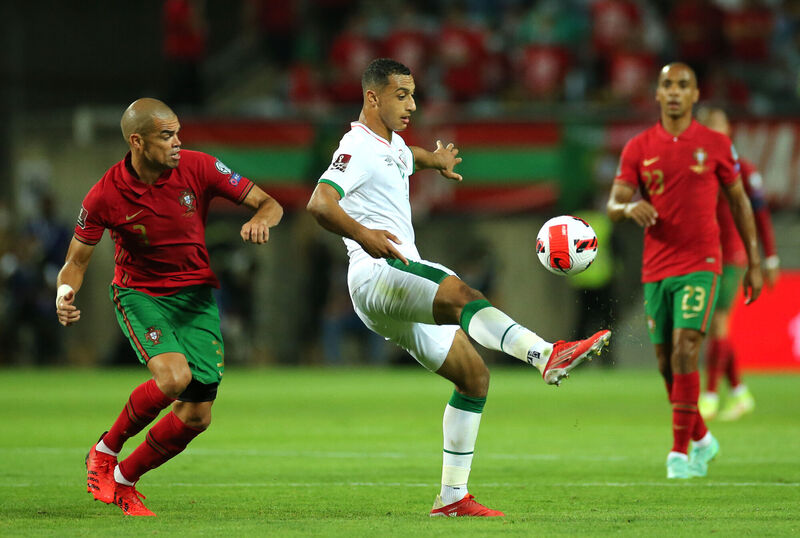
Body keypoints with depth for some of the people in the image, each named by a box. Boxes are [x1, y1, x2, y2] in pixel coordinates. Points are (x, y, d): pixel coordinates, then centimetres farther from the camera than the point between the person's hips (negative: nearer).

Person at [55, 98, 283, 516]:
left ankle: (124, 480, 22)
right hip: (139, 294, -3)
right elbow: (76, 260, -4)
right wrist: (65, 294, -26)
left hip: (196, 294, 3)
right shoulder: (105, 196, -15)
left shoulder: (198, 168, -12)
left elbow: (269, 204, -7)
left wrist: (260, 219, -31)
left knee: (195, 417, -3)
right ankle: (104, 452, -7)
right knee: (173, 375, -31)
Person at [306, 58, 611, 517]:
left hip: (407, 280, 11)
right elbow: (320, 203, -24)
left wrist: (436, 160, 65)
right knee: (459, 292, -37)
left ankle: (453, 497, 8)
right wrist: (362, 235, -37)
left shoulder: (393, 145, 23)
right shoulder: (358, 147, -7)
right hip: (375, 276, -11)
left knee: (475, 377, 5)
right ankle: (547, 355, -61)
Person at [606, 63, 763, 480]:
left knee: (684, 350, -18)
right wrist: (629, 207, -24)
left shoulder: (715, 145, 1)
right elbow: (613, 206, 2)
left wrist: (754, 263, 6)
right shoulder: (638, 148, 5)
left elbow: (739, 202, 8)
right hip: (656, 268, 3)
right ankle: (701, 439, 29)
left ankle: (680, 452, -15)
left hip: (701, 264, -3)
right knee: (667, 363, 7)